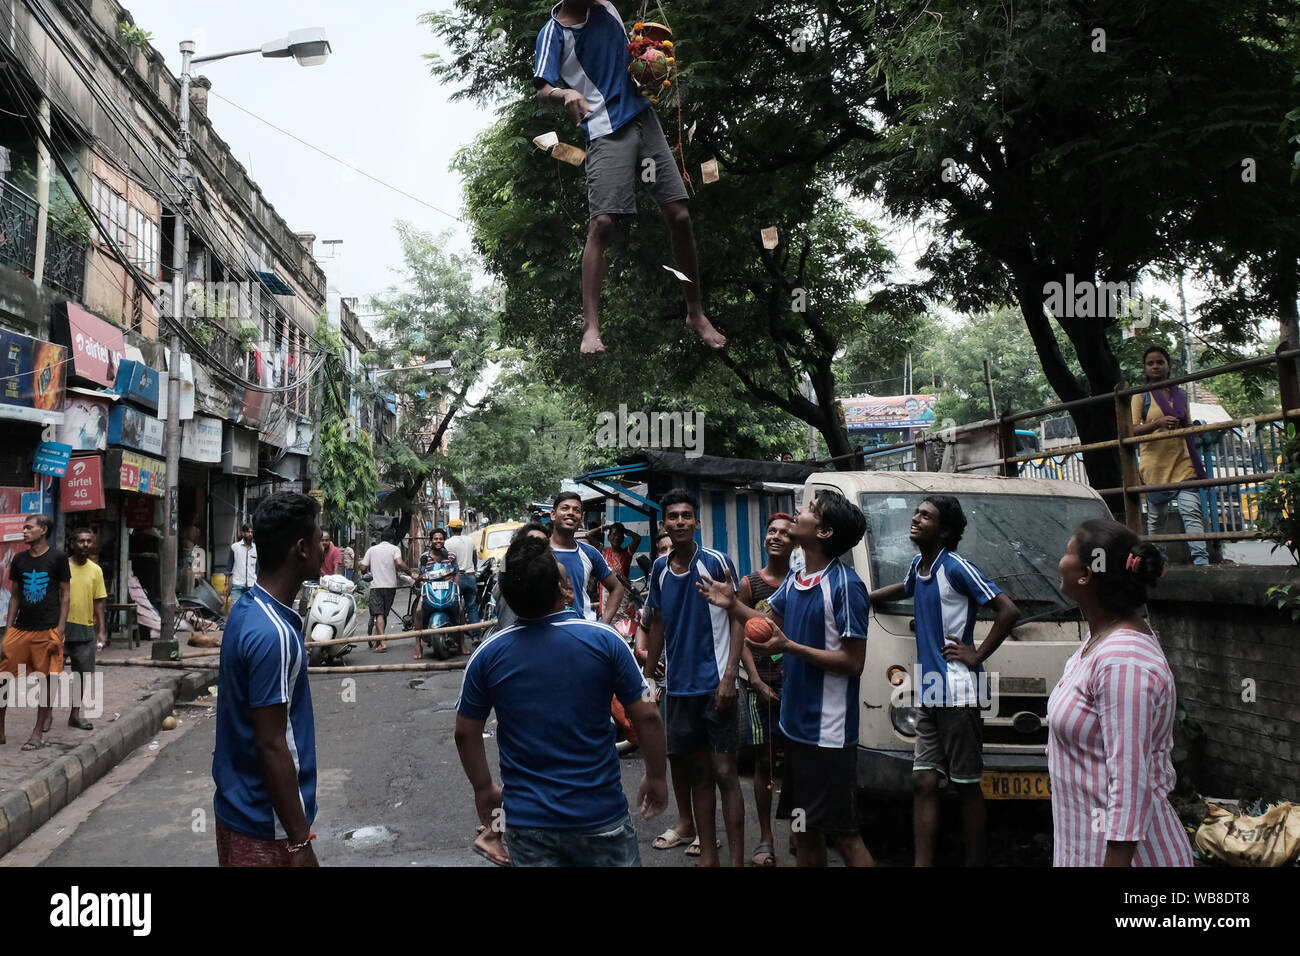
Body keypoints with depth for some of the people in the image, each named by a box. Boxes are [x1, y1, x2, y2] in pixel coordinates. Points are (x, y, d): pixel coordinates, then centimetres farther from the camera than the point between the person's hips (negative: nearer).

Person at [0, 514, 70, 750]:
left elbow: (64, 595, -1)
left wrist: (60, 629, -8)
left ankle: (38, 733, 11)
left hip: (47, 630, -4)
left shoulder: (58, 558, -2)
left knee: (46, 680, 1)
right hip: (21, 629, 4)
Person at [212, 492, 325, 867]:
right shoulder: (273, 634, -25)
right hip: (266, 825, -9)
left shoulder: (247, 608, 4)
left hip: (239, 806, 9)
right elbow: (270, 745, -24)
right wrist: (299, 842, -19)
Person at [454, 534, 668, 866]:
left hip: (528, 820, 1)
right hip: (600, 815, -1)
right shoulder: (604, 640, -12)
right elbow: (647, 717, -7)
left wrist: (483, 788, 18)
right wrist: (657, 777, 7)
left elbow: (465, 732, 4)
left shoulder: (488, 654, -7)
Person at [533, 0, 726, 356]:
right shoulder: (553, 32, -6)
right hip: (606, 133, -5)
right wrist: (565, 93, -40)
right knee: (601, 224, -18)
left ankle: (696, 312, 11)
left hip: (643, 119, 5)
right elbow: (542, 89, -18)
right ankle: (590, 326, -13)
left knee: (680, 216, -1)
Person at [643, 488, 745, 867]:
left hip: (714, 684, -5)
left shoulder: (716, 562, -8)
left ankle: (737, 859, 3)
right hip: (679, 686, 5)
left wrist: (730, 676, -15)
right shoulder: (660, 568, 7)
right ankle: (707, 856, 21)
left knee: (725, 773, -4)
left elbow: (738, 619, -7)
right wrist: (647, 676, 14)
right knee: (697, 774, 12)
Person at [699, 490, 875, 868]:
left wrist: (789, 647, -22)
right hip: (796, 723, 8)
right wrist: (732, 605, 4)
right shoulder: (794, 579, 8)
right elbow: (768, 624, 20)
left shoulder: (845, 585, -17)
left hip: (829, 732, -8)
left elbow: (853, 662, -18)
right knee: (804, 829, 17)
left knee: (842, 833, -2)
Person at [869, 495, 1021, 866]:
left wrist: (977, 654, -12)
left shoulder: (956, 567, -12)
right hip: (929, 694, 8)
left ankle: (975, 862, 11)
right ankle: (923, 862, 8)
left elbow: (1008, 610, -16)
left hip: (958, 692, -8)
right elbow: (904, 589, 37)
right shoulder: (918, 565, 12)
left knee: (967, 785, 2)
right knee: (924, 782, 5)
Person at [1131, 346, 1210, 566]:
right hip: (1154, 464, -2)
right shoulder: (1141, 396, 3)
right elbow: (1132, 430, -8)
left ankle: (1201, 558, -19)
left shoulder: (1181, 394, 15)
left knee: (1191, 510, -12)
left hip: (1182, 462, 2)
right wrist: (1158, 423, -22)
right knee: (1156, 516, 7)